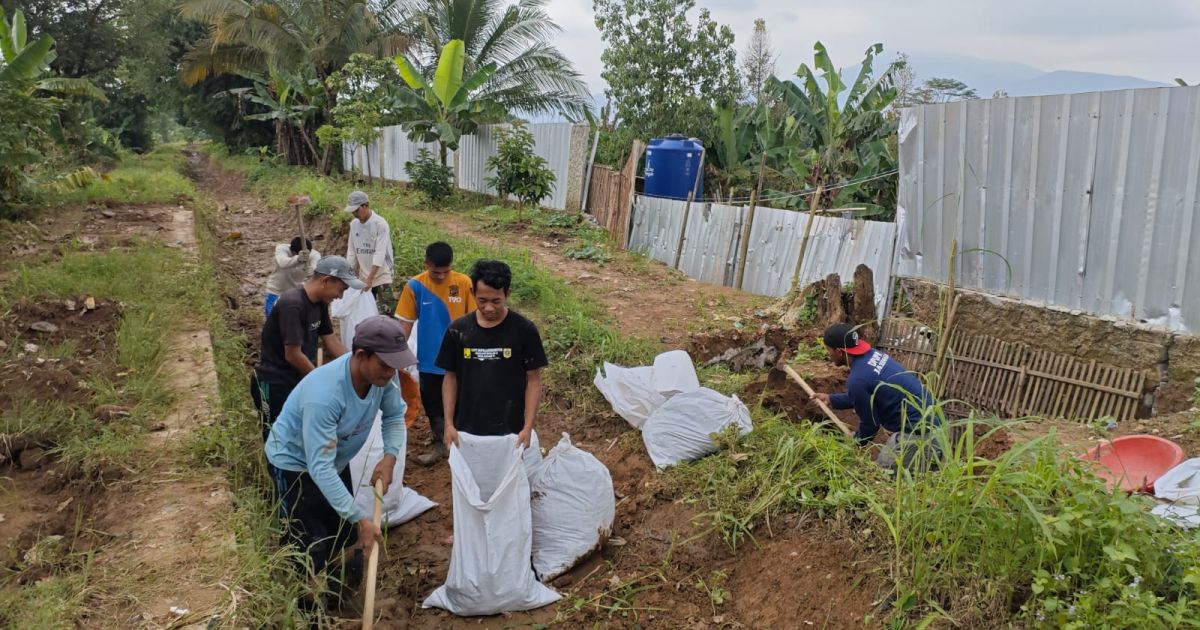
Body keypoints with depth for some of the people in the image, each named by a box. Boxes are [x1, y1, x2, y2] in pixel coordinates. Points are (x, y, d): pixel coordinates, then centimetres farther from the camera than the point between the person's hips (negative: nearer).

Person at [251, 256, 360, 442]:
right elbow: (293, 355, -25)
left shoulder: (319, 303, 2)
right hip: (275, 385, -8)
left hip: (298, 381, 8)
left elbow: (330, 340, 10)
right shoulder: (292, 305, -26)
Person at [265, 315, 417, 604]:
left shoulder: (381, 375, -22)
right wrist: (360, 518, -39)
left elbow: (395, 415, -1)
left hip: (336, 461, 7)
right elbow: (319, 467, -40)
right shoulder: (324, 394, -42)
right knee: (310, 550, -5)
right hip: (295, 464, -7)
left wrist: (390, 457, -18)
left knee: (346, 537, 18)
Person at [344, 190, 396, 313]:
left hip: (382, 276, -6)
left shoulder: (380, 224, -16)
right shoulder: (354, 224, 3)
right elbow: (351, 251, 9)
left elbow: (380, 253, -22)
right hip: (363, 277, 6)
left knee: (386, 312, -10)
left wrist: (370, 278, -29)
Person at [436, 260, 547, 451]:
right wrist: (449, 424, -2)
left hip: (510, 431, -2)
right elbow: (450, 378, 5)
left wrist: (528, 426, -11)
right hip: (467, 430, 2)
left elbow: (533, 380, -4)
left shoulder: (524, 330, -9)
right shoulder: (458, 330, -3)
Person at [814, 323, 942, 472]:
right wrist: (832, 399, 29)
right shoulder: (873, 354, 4)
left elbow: (870, 424, -8)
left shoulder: (857, 380, -22)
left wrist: (854, 444, 11)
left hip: (918, 433, -8)